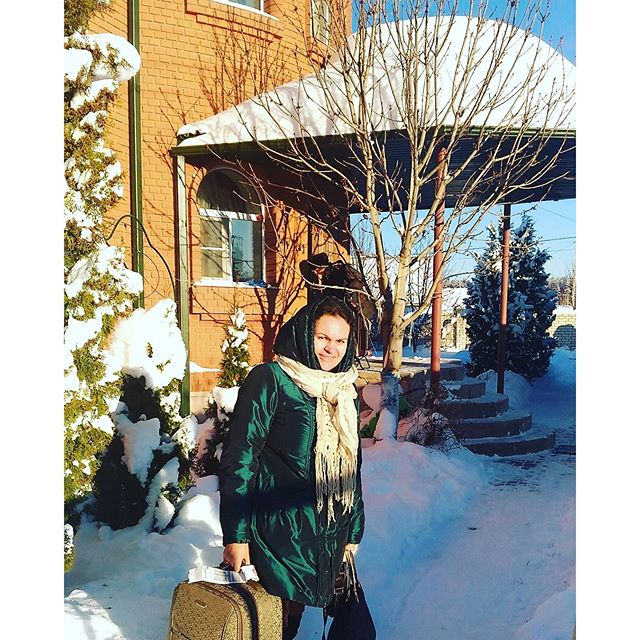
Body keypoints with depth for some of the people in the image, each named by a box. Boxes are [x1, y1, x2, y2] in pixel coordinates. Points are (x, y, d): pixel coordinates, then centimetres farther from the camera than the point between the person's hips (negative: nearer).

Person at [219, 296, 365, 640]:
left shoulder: (344, 392, 9)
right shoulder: (270, 380, -12)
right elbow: (239, 456, -14)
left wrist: (353, 530, 15)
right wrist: (235, 534, -15)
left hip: (328, 535, 6)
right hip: (280, 530, -6)